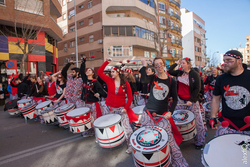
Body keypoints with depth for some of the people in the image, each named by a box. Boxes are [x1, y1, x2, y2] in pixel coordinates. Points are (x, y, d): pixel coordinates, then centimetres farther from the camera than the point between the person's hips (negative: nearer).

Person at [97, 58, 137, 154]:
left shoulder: (125, 84, -7)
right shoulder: (109, 81, -2)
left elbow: (130, 97, -3)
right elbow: (99, 72, -10)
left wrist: (126, 108, -12)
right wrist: (107, 62, -10)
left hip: (120, 109, -2)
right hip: (108, 108, 3)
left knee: (127, 128, -7)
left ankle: (130, 146, 12)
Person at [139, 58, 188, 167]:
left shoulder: (172, 81, 2)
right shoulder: (152, 78, 2)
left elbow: (175, 98, 6)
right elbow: (143, 81, -22)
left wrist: (170, 112, -6)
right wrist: (144, 66, -18)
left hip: (163, 114, 0)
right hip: (149, 112, 1)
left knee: (167, 137, -6)